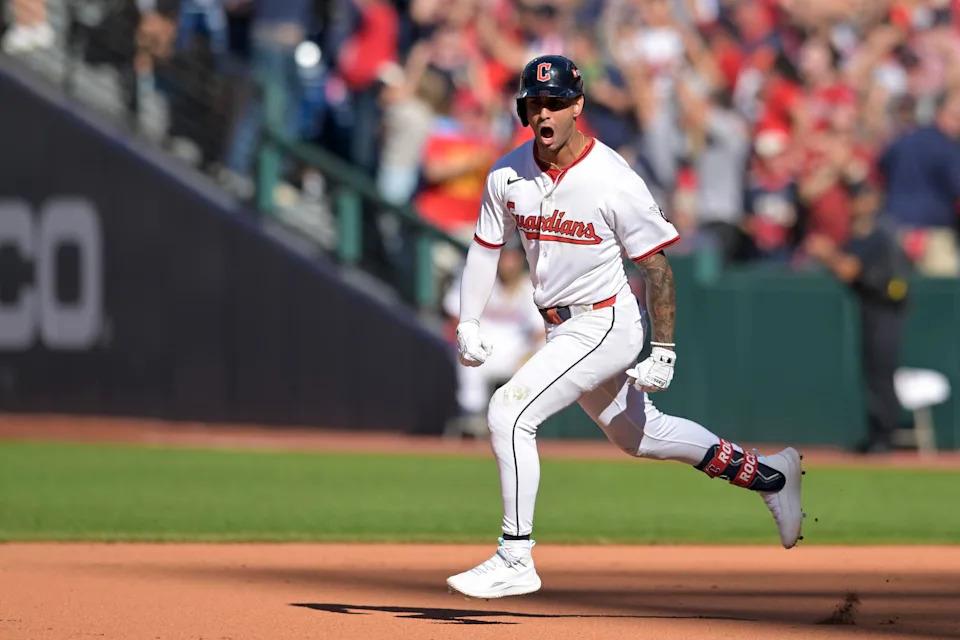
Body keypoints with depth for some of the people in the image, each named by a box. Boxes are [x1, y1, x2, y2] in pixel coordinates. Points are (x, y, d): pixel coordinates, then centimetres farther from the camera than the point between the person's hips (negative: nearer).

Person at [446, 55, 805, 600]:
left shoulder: (613, 181, -20)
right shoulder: (508, 176, -4)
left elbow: (657, 265, -13)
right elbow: (486, 247, 8)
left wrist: (664, 353, -13)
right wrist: (469, 323, -3)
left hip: (605, 324, -7)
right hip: (563, 329, 7)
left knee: (510, 412, -19)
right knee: (638, 435, 21)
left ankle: (516, 560, -12)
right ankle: (768, 474, 37)